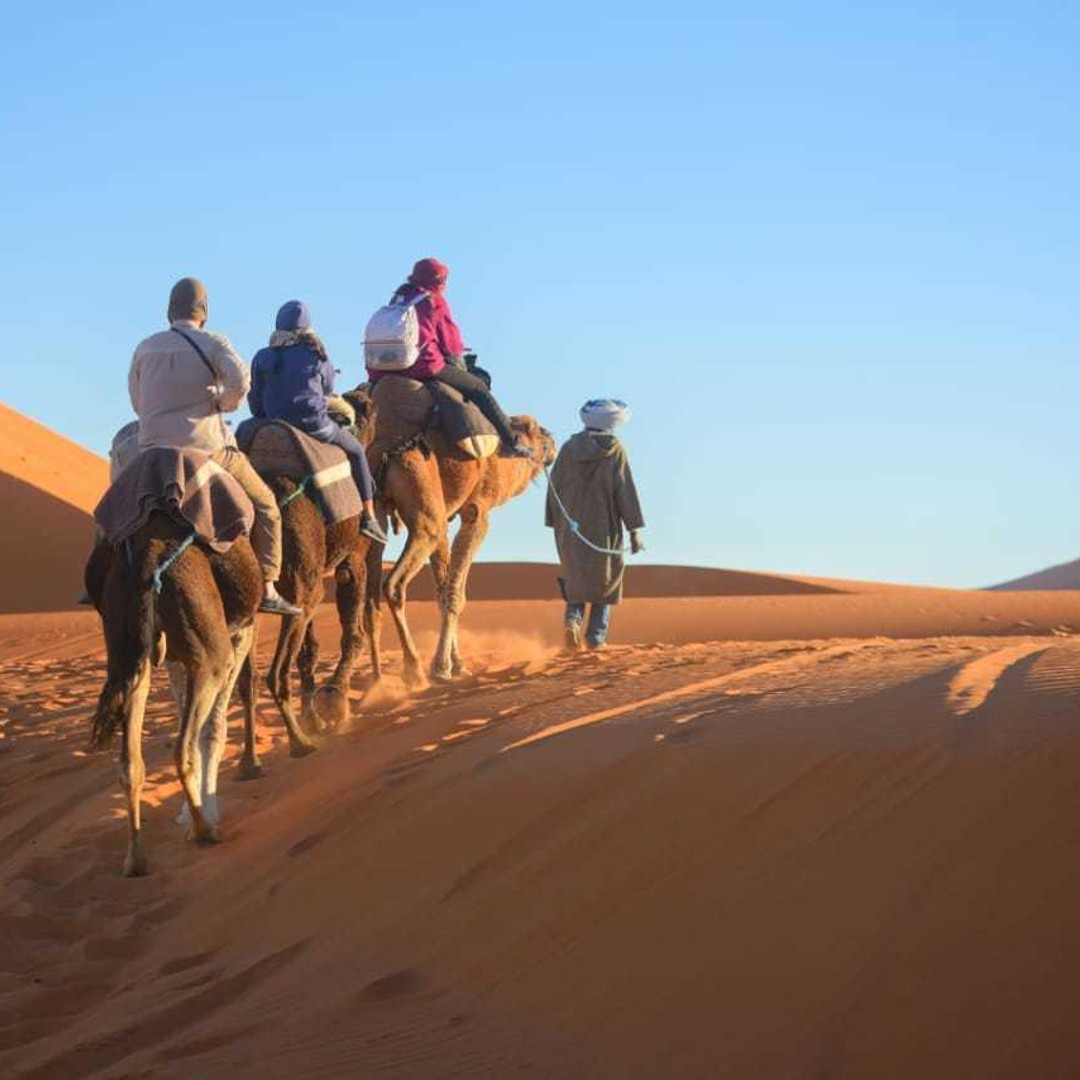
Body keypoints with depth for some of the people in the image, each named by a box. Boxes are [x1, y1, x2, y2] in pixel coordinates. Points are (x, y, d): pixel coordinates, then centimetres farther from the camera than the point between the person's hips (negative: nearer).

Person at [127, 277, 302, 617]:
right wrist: (224, 403, -1)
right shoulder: (213, 343, -3)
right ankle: (267, 589, 2)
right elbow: (240, 379, -20)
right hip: (206, 447, -4)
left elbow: (136, 401, 15)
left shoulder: (145, 349, 10)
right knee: (264, 505, 10)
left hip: (152, 449, 4)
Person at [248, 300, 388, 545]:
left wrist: (266, 420, 19)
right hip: (314, 425, -2)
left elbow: (254, 399, 3)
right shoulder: (316, 355, -4)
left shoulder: (262, 358, -1)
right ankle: (368, 517, 17)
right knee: (356, 451, 20)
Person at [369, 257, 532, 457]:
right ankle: (511, 442, 2)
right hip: (425, 366, -7)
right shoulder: (434, 302, 0)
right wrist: (460, 364, 21)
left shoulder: (398, 299, 21)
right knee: (479, 388, 4)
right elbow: (451, 341, 2)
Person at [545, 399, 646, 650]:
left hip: (572, 527, 2)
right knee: (605, 579, 13)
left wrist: (556, 525, 11)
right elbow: (625, 491, -10)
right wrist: (634, 531, -7)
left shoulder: (569, 448, 2)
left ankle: (573, 618, -9)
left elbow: (555, 487, 3)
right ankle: (596, 636, 8)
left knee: (577, 577, 17)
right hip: (604, 527, -2)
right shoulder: (615, 450, -7)